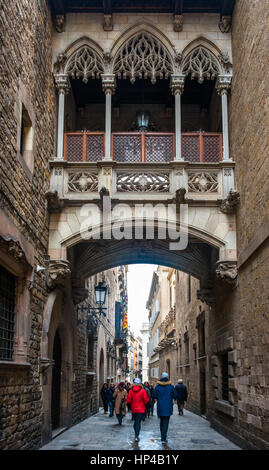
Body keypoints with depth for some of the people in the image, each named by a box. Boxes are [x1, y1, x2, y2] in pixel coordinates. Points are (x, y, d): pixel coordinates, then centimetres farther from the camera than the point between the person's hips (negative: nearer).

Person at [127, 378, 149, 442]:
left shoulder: (131, 391, -4)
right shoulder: (143, 391, -11)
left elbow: (128, 400, -5)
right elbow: (146, 400, -10)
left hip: (133, 409, 3)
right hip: (141, 410, -3)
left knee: (136, 422, 18)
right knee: (138, 422, -3)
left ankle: (136, 435, 24)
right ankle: (136, 436, -12)